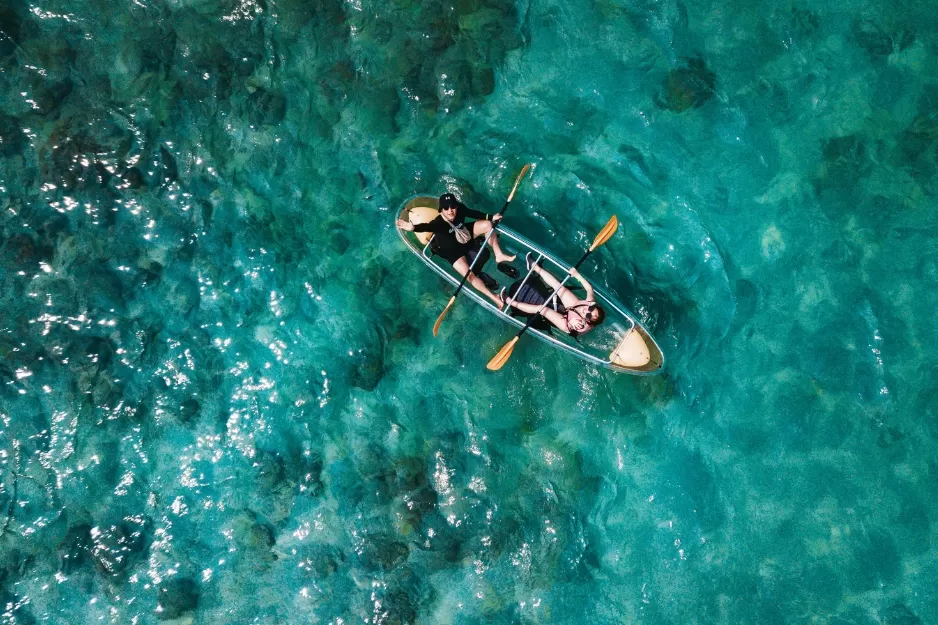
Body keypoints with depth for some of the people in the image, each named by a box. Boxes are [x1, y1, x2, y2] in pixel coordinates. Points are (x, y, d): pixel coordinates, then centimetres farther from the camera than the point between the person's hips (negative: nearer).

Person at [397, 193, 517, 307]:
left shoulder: (460, 209, -24)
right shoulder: (439, 222, -38)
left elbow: (473, 213, -4)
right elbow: (427, 227, -58)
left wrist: (491, 217, 3)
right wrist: (413, 227, -79)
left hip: (465, 235, 6)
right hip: (453, 251, -5)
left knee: (487, 224, -8)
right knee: (469, 275, -21)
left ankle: (499, 255, 8)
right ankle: (495, 298, -13)